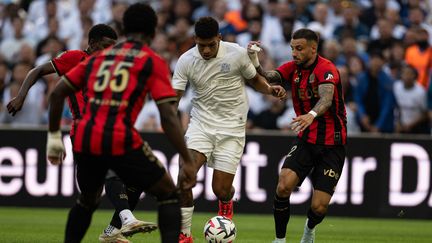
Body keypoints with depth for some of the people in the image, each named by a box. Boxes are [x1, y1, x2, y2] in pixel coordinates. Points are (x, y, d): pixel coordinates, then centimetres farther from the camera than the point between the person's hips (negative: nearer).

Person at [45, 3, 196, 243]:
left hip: (85, 140, 5)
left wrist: (54, 137, 24)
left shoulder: (97, 57, 19)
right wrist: (187, 162, -3)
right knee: (168, 194, 12)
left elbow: (57, 93, 16)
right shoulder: (153, 62, 5)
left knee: (87, 201, 29)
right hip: (122, 141, -5)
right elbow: (168, 117, -4)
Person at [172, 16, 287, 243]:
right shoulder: (186, 60, -6)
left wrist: (270, 89, -12)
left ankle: (226, 206, 38)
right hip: (201, 123, 1)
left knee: (221, 189, -4)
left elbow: (254, 79, 8)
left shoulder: (238, 54, -8)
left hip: (231, 128, -1)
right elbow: (173, 96, -7)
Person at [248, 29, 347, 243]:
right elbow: (268, 78, -15)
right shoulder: (293, 68, 1)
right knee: (283, 186, -21)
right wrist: (255, 63, -35)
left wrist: (312, 115, -57)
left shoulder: (326, 69, -19)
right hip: (306, 140, 4)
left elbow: (326, 97, -37)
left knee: (319, 207, -7)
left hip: (332, 145, -4)